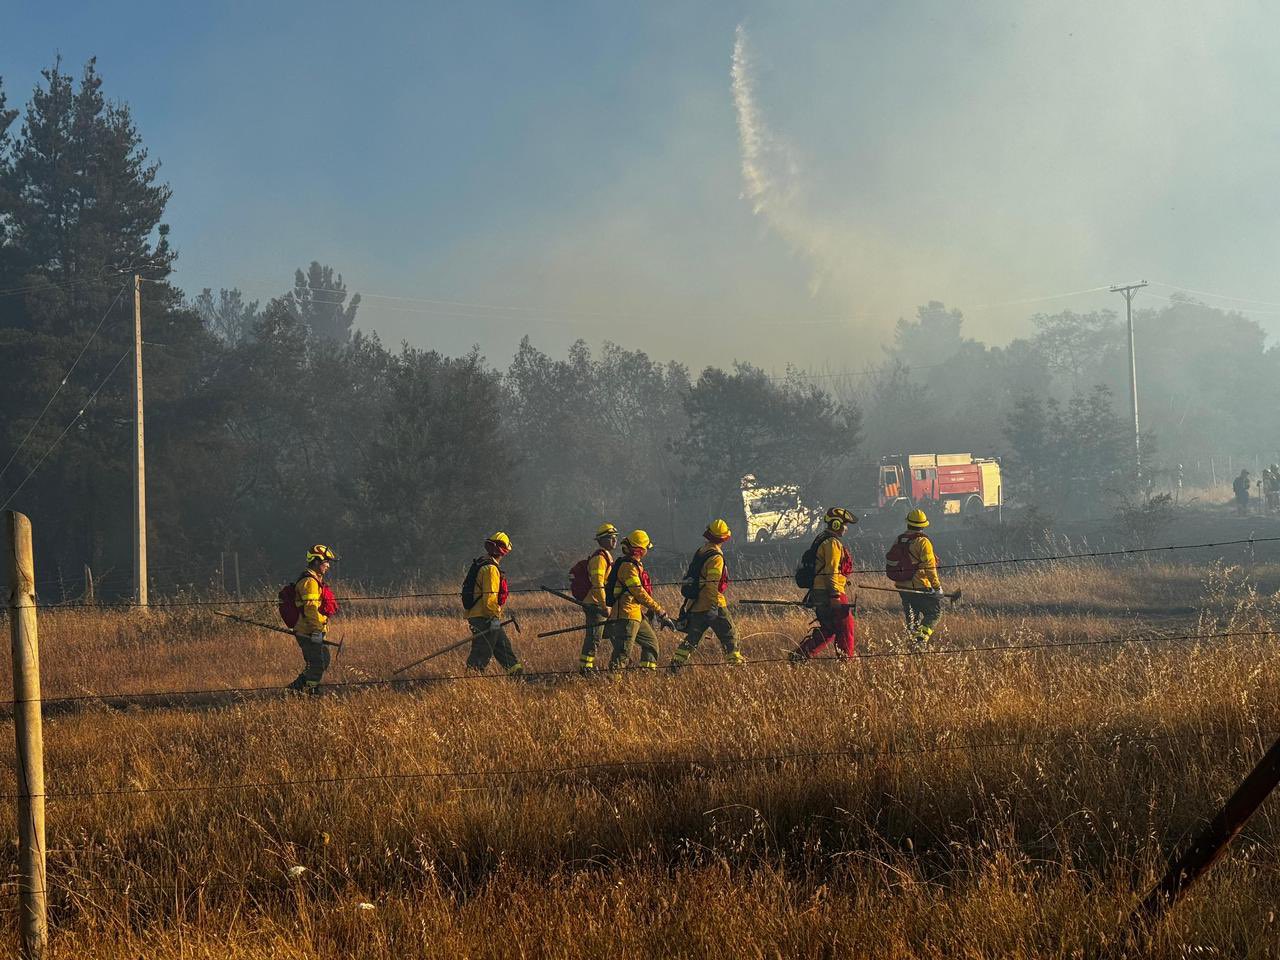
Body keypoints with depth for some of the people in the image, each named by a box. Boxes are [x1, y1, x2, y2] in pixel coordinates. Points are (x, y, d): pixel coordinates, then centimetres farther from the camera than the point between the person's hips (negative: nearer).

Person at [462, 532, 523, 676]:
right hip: (485, 619, -10)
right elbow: (489, 597, -24)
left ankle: (514, 669, 24)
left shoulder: (481, 564, 14)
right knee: (482, 652, -6)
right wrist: (495, 617, -17)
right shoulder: (491, 568, -18)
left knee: (503, 645, 17)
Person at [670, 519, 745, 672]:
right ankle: (736, 662, 4)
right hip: (712, 605, -8)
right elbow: (712, 584, -23)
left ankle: (676, 663, 8)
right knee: (729, 636, 3)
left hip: (695, 604, 8)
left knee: (692, 638, 12)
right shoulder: (716, 557, -15)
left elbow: (690, 576, 20)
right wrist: (714, 605, -23)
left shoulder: (700, 552, 11)